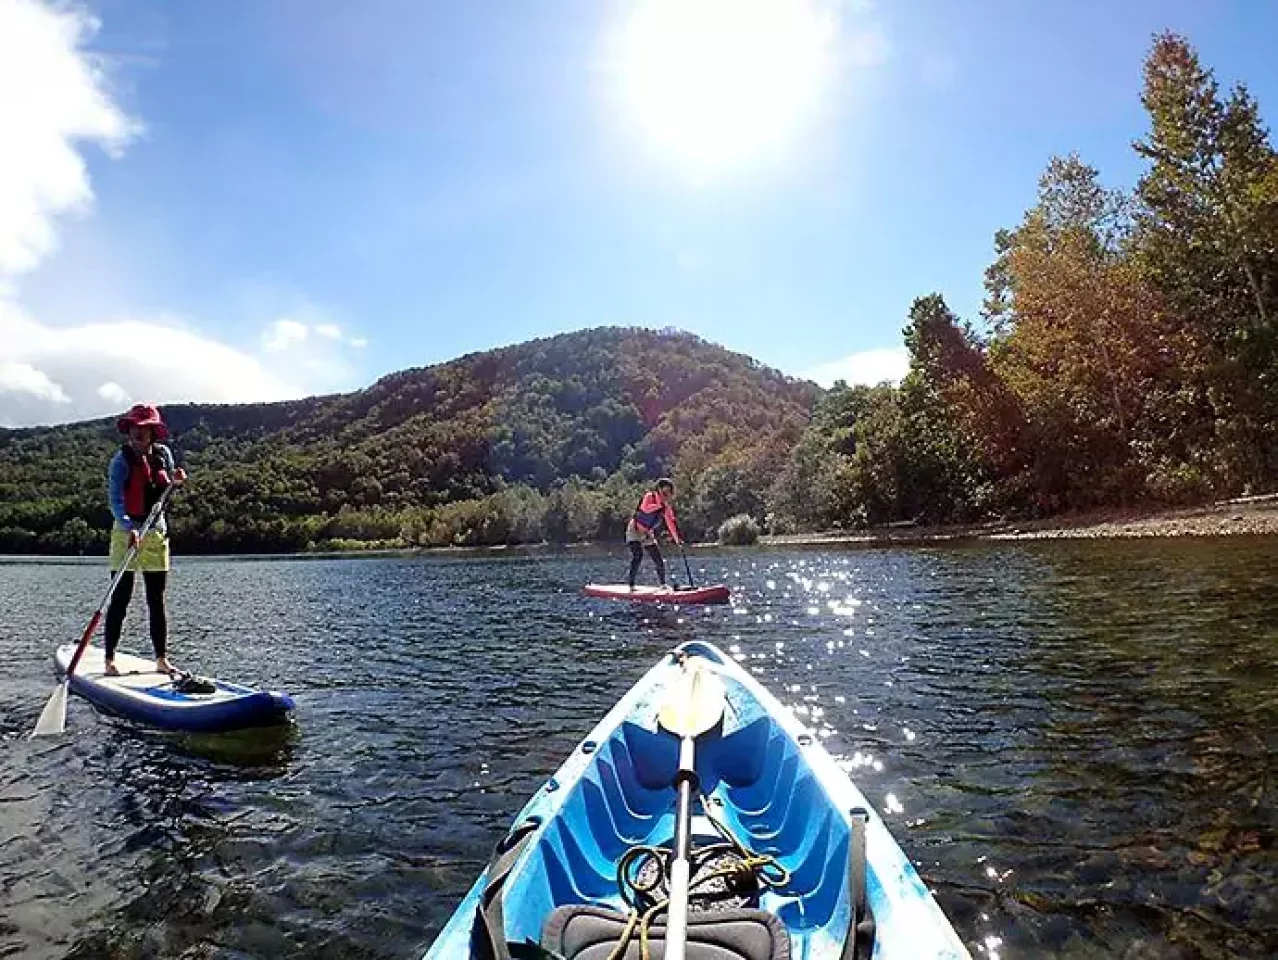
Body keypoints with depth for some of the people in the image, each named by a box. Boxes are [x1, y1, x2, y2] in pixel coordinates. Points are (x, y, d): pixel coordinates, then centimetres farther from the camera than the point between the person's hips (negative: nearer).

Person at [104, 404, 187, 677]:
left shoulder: (163, 453, 5)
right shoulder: (122, 460, -10)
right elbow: (115, 500, -19)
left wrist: (177, 481, -3)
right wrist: (129, 529, -34)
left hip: (157, 532, 5)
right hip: (127, 533, -5)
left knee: (157, 601, 8)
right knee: (120, 599, -2)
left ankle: (162, 660, 14)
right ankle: (109, 660, 7)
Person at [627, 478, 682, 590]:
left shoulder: (667, 508, 4)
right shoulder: (650, 496, -13)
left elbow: (671, 523, 1)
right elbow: (645, 508, -33)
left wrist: (677, 539, -7)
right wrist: (660, 505, -32)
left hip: (648, 534, 6)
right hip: (635, 531, -6)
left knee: (659, 560, 3)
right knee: (637, 556, -22)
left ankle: (663, 584, 21)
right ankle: (631, 585, -19)